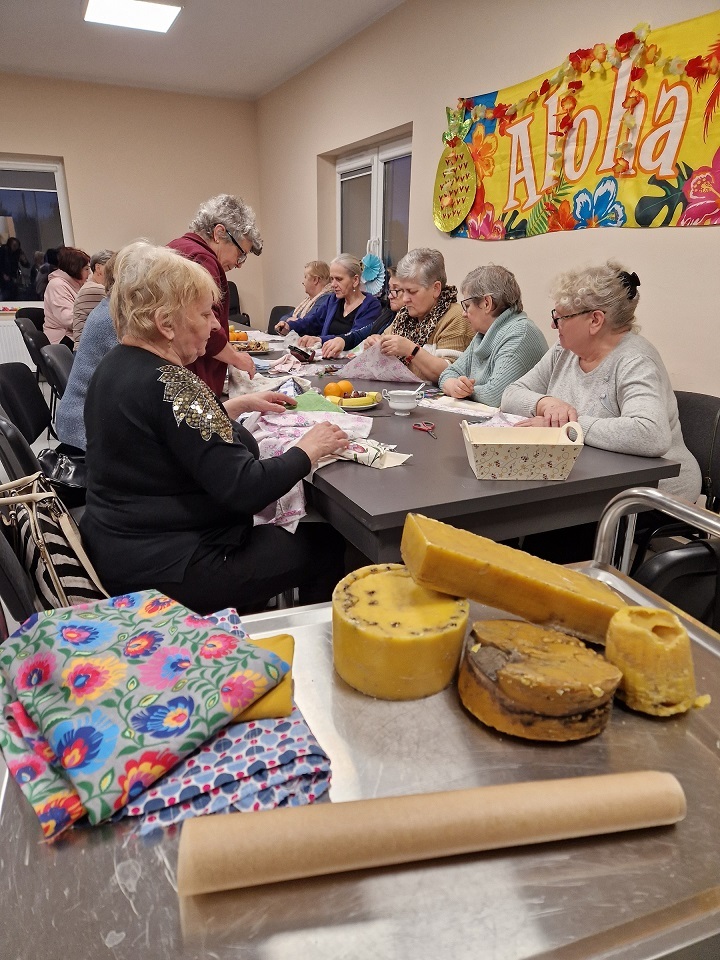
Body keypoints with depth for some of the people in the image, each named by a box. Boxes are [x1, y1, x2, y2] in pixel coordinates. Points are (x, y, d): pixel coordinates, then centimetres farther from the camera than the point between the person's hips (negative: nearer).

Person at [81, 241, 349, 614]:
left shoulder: (115, 365, 4)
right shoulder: (170, 384, -25)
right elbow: (245, 490, -28)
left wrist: (240, 404, 16)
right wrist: (309, 449, -13)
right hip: (165, 571, -10)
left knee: (284, 531, 23)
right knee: (326, 544, 4)